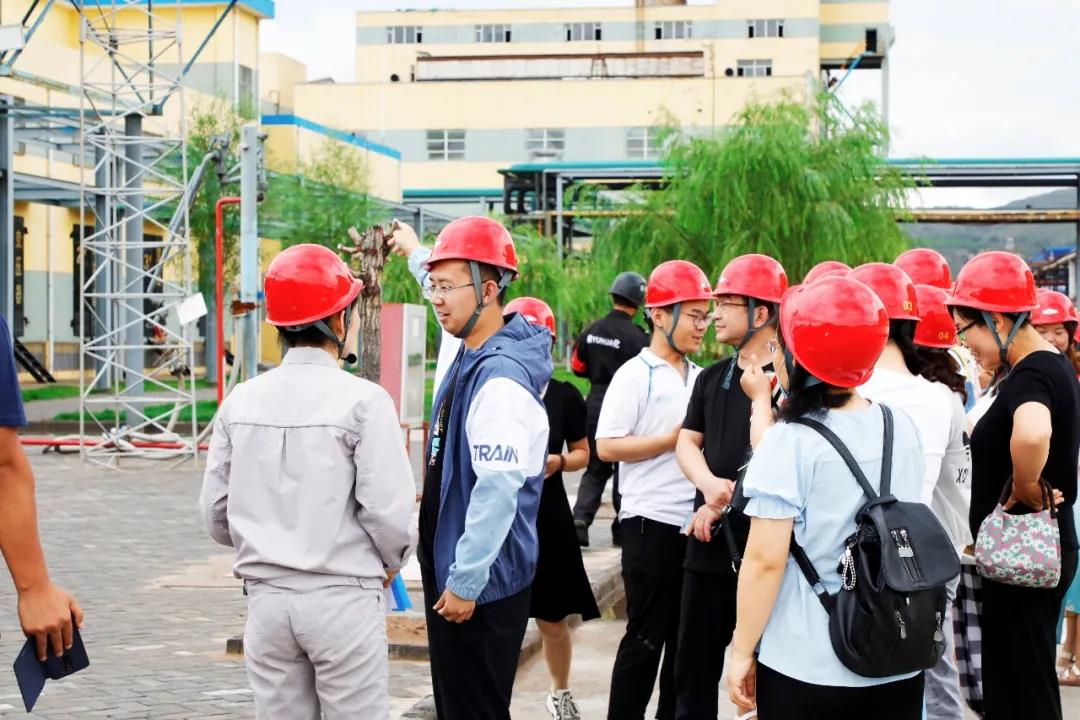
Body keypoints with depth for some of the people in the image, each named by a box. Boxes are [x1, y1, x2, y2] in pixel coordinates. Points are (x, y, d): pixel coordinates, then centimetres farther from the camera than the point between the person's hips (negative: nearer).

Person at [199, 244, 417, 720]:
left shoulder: (240, 402, 2)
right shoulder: (363, 401, -12)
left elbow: (215, 513, 5)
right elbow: (388, 510, -13)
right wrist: (391, 563, 7)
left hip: (267, 596, 4)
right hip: (342, 596, -4)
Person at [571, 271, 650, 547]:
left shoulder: (591, 331, 1)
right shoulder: (637, 337, -16)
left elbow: (578, 367, 9)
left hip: (595, 405, 4)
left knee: (596, 467, 13)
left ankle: (581, 518, -5)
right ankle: (622, 527, 15)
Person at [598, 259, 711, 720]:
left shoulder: (701, 378, 12)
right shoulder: (635, 375, -7)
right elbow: (607, 447, -12)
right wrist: (673, 440, -14)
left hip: (696, 523, 6)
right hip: (652, 523, -6)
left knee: (685, 634, 12)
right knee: (646, 637, 0)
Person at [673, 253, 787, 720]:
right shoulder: (712, 379, 14)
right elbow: (687, 443, 9)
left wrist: (724, 504, -13)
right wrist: (709, 484, -12)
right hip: (709, 543, 7)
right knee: (694, 663, 14)